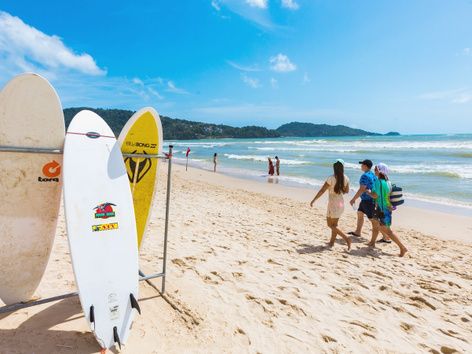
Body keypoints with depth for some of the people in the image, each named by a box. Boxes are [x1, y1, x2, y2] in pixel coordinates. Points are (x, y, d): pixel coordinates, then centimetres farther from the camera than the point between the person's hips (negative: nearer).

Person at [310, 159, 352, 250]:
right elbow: (346, 191, 10)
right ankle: (331, 242, 24)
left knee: (330, 225, 5)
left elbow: (322, 190, -16)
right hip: (341, 202, 6)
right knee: (334, 224, 17)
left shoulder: (331, 178, -19)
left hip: (333, 203, -6)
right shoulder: (345, 178, -2)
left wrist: (313, 200, -8)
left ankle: (346, 238, -8)